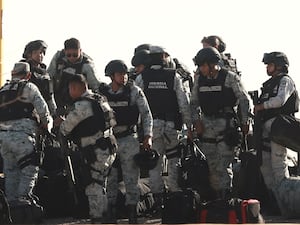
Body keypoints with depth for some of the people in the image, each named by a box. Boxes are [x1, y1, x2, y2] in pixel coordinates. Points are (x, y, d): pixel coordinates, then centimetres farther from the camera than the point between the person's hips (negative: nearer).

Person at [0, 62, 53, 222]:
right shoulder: (29, 87, 5)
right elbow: (43, 110, 3)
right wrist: (48, 124, 20)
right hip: (22, 134, -6)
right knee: (30, 170, -5)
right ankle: (23, 200, -17)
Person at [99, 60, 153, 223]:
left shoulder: (134, 91, -2)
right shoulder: (102, 93, 3)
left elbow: (146, 114, 0)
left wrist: (148, 136, -8)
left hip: (128, 140, -2)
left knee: (131, 177, -1)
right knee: (109, 179, 5)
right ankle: (110, 212, 13)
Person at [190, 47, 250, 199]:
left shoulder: (230, 78, -4)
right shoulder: (199, 80, 9)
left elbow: (244, 101, 1)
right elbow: (194, 102, 18)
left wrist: (244, 123, -1)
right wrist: (196, 121, 4)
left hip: (226, 124, -5)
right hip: (206, 125, 5)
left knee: (223, 166, -10)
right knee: (210, 165, 5)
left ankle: (226, 197, -8)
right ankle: (216, 196, 12)